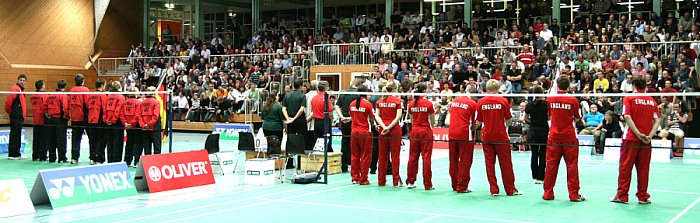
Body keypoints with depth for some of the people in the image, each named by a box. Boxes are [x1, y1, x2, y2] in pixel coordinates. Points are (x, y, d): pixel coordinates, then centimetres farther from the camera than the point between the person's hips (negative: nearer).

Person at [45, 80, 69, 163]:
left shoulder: (50, 95, 8)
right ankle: (62, 158, -3)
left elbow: (45, 106, 10)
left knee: (51, 139, 12)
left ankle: (52, 157, 16)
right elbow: (65, 108, -20)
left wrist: (48, 115, 17)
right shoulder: (63, 96, -11)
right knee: (61, 139, -2)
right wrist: (67, 116, -7)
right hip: (60, 119, -6)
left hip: (50, 118, 6)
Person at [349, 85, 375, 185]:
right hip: (365, 132, -5)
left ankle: (355, 178, 16)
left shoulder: (352, 104, 3)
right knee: (365, 156, 4)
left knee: (355, 156, 12)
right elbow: (371, 120, -8)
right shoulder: (368, 104, -11)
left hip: (354, 131, 5)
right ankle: (363, 179, 6)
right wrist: (374, 125, 12)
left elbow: (352, 117, 11)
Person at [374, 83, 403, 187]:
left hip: (382, 129, 4)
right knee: (395, 155, 0)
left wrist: (383, 126, -8)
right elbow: (398, 117, -12)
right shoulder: (397, 100, -5)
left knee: (382, 155, 8)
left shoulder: (380, 101, 7)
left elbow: (377, 115, 1)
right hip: (394, 129, -4)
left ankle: (381, 180, 11)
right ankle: (396, 180, 1)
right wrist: (389, 127, -13)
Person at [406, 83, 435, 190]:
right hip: (426, 131, -4)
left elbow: (412, 119, 11)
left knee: (413, 156, 10)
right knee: (426, 157, -1)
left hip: (414, 131, 4)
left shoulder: (411, 104, 2)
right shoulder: (428, 103, -8)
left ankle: (410, 182, 14)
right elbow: (432, 120, -1)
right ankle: (428, 184, 1)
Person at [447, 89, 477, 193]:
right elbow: (475, 123, -5)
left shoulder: (454, 101, 10)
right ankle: (462, 187, 3)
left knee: (453, 160, 13)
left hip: (452, 134, 5)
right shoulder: (473, 104, -6)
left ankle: (455, 185, 21)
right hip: (465, 135, -5)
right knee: (465, 161, 2)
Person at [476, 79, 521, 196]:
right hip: (501, 136, -2)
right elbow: (508, 120, 0)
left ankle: (494, 189, 7)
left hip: (486, 137, 2)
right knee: (505, 163, 6)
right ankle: (510, 190, 12)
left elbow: (479, 120, 4)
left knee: (489, 163, 7)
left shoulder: (481, 102, -1)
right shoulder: (503, 101, -6)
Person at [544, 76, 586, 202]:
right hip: (569, 137, -2)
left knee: (551, 165, 6)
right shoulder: (573, 100, -8)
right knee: (571, 166, 3)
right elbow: (577, 118, 1)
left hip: (554, 137, 2)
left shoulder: (550, 99, -1)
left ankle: (548, 194, 10)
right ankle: (574, 195, 3)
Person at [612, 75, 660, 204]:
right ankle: (643, 196, 12)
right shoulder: (652, 101, 9)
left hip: (631, 139, -3)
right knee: (643, 169, 8)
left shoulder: (629, 98, -1)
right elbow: (657, 120, 1)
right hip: (646, 141, 3)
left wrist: (638, 134, -15)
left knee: (625, 167, 3)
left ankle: (622, 196, 5)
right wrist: (650, 135, -7)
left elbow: (627, 117, -13)